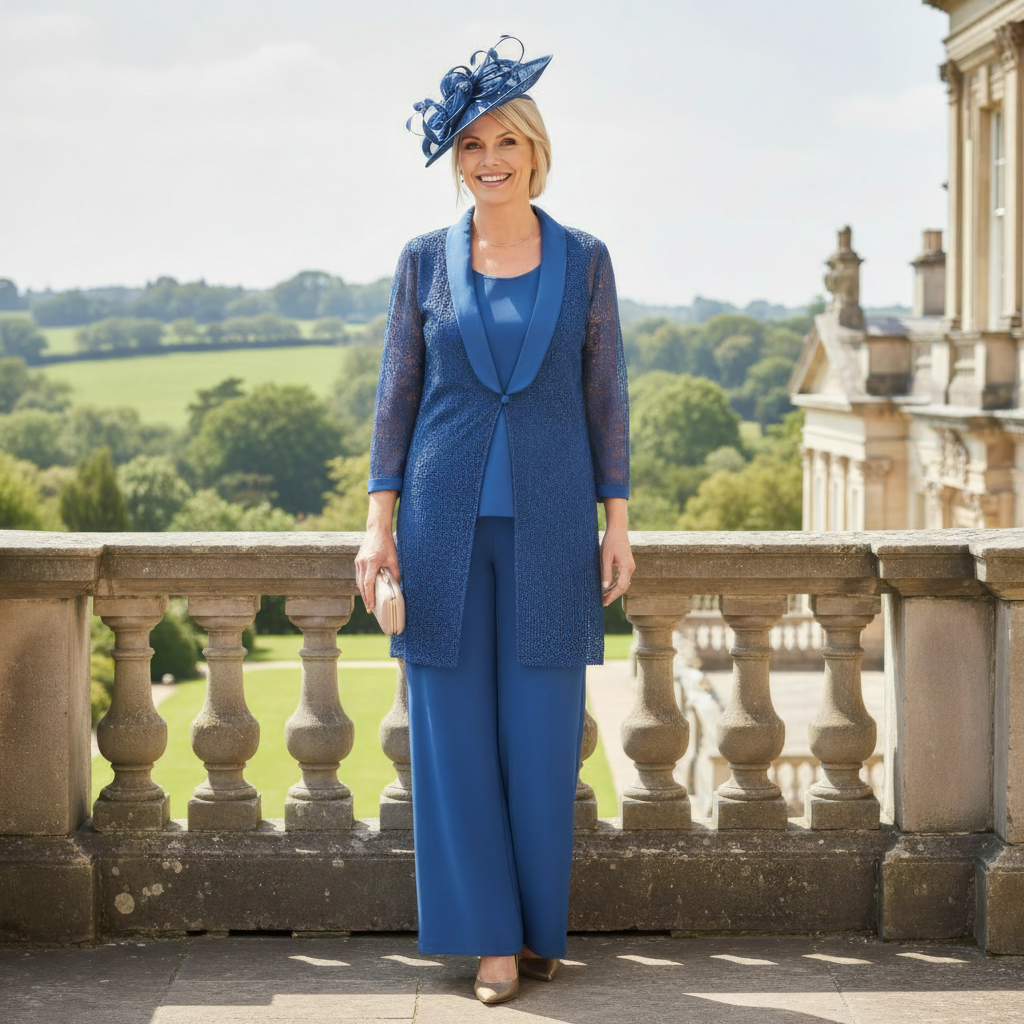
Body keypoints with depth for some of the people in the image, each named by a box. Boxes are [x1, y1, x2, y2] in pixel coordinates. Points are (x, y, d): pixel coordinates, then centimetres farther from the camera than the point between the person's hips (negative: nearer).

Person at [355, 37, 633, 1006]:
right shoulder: (425, 260, 5)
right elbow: (397, 393, 5)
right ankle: (490, 936, 11)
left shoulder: (582, 260, 4)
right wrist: (379, 523, -1)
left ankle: (540, 925, 17)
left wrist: (617, 523, 1)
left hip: (547, 524, -1)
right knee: (456, 729, 2)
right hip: (446, 518, 1)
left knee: (542, 733, 2)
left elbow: (605, 397, 5)